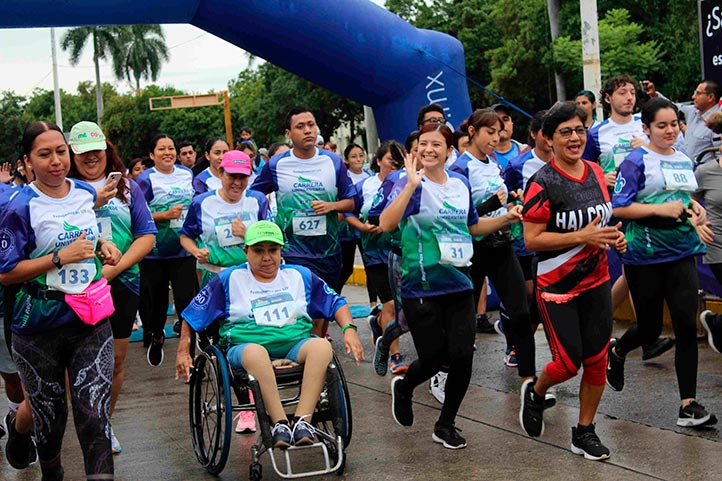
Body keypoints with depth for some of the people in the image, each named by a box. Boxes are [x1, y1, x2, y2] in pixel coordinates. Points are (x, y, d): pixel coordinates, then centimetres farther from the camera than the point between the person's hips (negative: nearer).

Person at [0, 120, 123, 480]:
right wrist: (60, 257, -19)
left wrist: (102, 245, 4)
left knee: (95, 416, -8)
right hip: (40, 327, -3)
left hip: (91, 320, 3)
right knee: (49, 416, 13)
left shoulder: (86, 192, 5)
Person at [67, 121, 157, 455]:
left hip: (123, 284, 2)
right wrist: (93, 201, -23)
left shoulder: (127, 187, 8)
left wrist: (114, 269, -10)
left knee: (116, 361, 9)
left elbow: (147, 236, 2)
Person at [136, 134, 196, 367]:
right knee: (156, 301, 11)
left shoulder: (187, 174, 8)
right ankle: (156, 338, 35)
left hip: (184, 249, 2)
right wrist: (166, 215, -20)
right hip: (155, 252, -2)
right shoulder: (145, 179, -7)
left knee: (186, 299, -7)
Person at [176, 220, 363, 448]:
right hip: (245, 345, -2)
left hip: (295, 346, 2)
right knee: (254, 352, -40)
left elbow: (336, 303, 20)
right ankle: (279, 423, -43)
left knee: (322, 346, -31)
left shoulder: (300, 275, 19)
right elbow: (193, 315, 13)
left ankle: (302, 420, -38)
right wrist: (183, 352, 6)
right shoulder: (230, 279, 12)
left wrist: (349, 330, 3)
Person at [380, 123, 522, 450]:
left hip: (458, 285, 5)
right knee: (433, 359, 1)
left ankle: (446, 425, 19)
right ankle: (403, 387, 37)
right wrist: (411, 184, -32)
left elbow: (472, 227, 22)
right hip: (421, 287, -5)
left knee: (462, 356, -2)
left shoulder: (460, 184, 7)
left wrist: (506, 218, 8)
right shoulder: (410, 184, -10)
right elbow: (386, 224, -27)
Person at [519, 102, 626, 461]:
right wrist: (582, 237, -24)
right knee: (569, 363, -2)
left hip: (597, 281, 6)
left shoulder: (595, 172, 5)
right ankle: (535, 393, 31)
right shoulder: (543, 183, -16)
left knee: (597, 359, 6)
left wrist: (612, 236, -1)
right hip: (557, 285, -6)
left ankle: (584, 431, 22)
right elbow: (531, 240, -18)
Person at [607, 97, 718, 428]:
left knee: (686, 325, -6)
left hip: (681, 252, 5)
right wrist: (660, 209, -21)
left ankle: (688, 405, -1)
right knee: (650, 327, 6)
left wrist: (695, 210, 7)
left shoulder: (684, 161, 12)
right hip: (645, 255, -5)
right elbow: (618, 208, -13)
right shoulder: (636, 162, -8)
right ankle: (617, 351, 42)